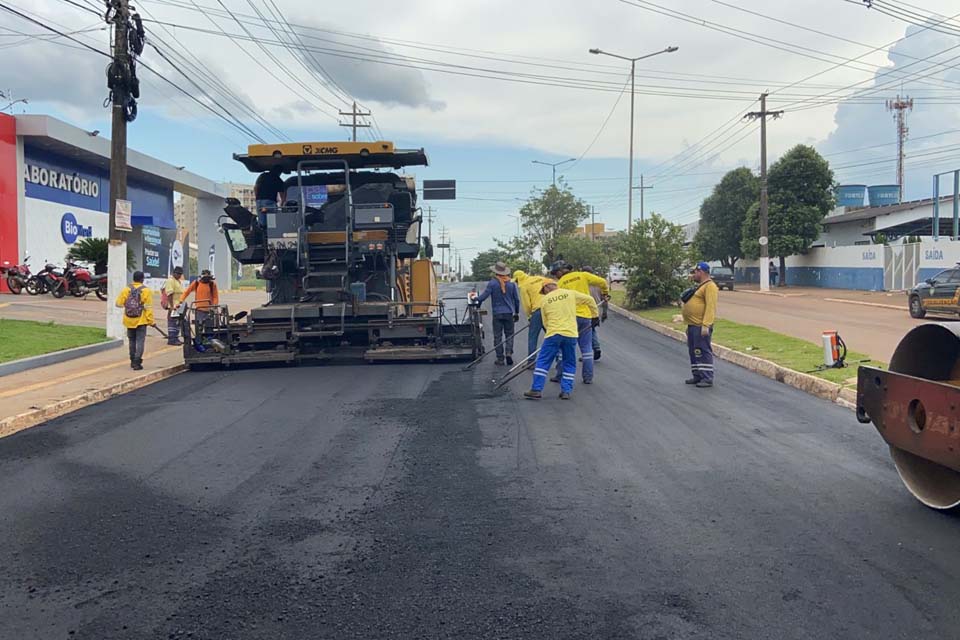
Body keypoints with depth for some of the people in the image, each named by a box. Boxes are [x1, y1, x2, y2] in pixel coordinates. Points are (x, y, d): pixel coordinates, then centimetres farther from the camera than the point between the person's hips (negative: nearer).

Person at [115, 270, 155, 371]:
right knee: (140, 341, 0)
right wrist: (151, 321, -7)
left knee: (131, 341, 17)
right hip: (141, 321, -3)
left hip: (129, 321, 4)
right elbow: (149, 308, -12)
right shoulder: (146, 291, -10)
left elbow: (119, 303, 1)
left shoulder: (126, 289, -1)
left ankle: (133, 361, 25)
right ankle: (137, 362, -8)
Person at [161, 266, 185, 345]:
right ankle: (171, 339, -8)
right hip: (173, 306, -10)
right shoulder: (170, 280, -13)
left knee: (178, 323, 13)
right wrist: (172, 306, -26)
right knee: (172, 322, -9)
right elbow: (169, 294, -21)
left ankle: (175, 338, 20)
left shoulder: (179, 281, 17)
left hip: (179, 306, 10)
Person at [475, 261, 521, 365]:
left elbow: (484, 295, -11)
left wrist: (475, 299, 8)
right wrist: (516, 312, 20)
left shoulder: (492, 283, -8)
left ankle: (500, 358, 6)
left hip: (497, 313, -2)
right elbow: (516, 299, 7)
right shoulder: (511, 283, 2)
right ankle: (509, 352, -10)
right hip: (509, 313, 2)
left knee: (497, 336, 6)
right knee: (509, 334, 12)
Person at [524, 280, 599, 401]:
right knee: (569, 364, 14)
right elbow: (589, 300, 13)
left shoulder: (544, 300, 8)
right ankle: (566, 391, 8)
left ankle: (536, 390, 1)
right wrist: (595, 315, 26)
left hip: (553, 334, -1)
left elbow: (545, 322, 12)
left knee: (543, 361, 5)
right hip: (571, 334, 2)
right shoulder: (570, 293, 8)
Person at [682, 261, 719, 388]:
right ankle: (697, 376, 21)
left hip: (701, 326, -10)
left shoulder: (710, 286, -12)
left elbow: (711, 307, -21)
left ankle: (707, 379, -4)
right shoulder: (700, 286, 21)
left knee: (703, 352, -8)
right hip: (692, 326, 10)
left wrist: (705, 325, -27)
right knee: (694, 352, 13)